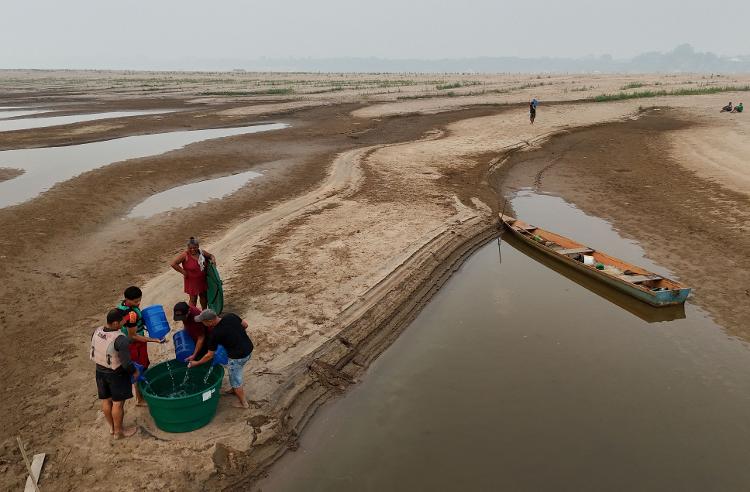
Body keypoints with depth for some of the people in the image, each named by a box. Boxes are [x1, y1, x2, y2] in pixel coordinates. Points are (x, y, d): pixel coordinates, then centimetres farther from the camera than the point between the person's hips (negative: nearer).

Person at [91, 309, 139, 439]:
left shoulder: (97, 332, -8)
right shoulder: (120, 340, -31)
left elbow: (95, 351, 6)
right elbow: (126, 363, -27)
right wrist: (134, 372, -8)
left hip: (100, 370, 7)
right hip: (116, 374, -7)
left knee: (106, 400, 21)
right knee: (117, 403, 10)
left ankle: (112, 427, 40)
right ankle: (118, 431, 25)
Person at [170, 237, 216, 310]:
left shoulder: (202, 252, -6)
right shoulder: (185, 255, -21)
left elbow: (210, 255, 13)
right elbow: (173, 264, -24)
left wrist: (213, 259, -10)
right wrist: (183, 272, -19)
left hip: (202, 280, 6)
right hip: (192, 281, -6)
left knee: (204, 296, 21)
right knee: (193, 299, 6)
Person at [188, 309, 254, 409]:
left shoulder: (215, 334, -20)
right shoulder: (230, 315, -8)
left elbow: (210, 355, -9)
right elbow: (245, 325, 5)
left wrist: (196, 363, 6)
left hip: (238, 356, -7)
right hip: (249, 348, 7)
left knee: (235, 380, 16)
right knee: (236, 373, 31)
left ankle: (243, 403, 31)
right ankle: (235, 389, 53)